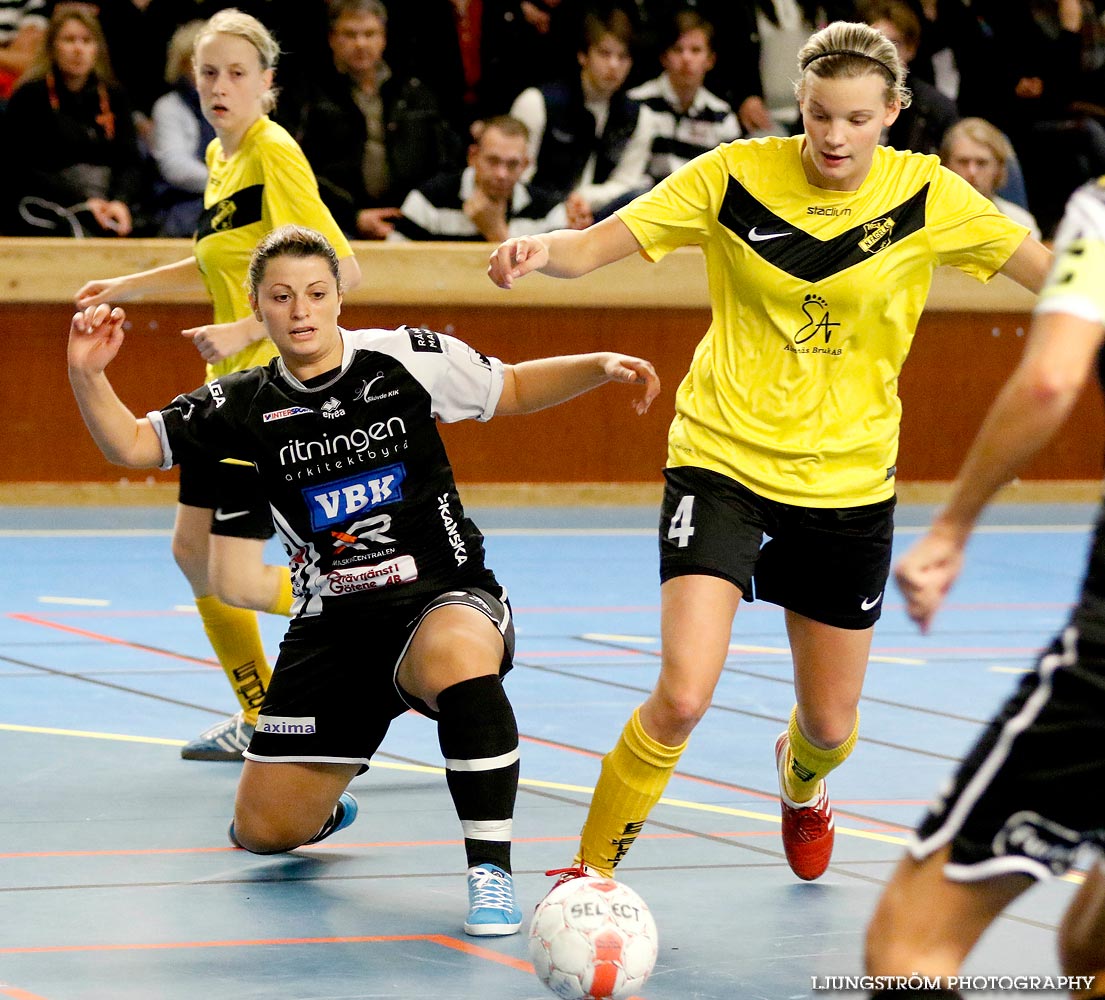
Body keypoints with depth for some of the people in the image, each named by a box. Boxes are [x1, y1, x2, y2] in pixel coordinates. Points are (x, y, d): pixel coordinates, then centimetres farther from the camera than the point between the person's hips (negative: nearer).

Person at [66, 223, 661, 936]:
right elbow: (132, 444, 2)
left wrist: (599, 366, -5)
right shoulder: (248, 403, 1)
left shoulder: (406, 358, -4)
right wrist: (89, 377, -16)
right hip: (335, 622, 3)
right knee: (265, 829, 3)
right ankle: (329, 805, 43)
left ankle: (491, 868, -34)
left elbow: (511, 389, 9)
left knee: (457, 656, -44)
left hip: (444, 599, -3)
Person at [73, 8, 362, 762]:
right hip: (230, 386, 10)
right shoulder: (220, 157, 12)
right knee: (192, 548, 15)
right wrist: (127, 286, 25)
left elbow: (342, 269, -23)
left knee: (235, 582, -12)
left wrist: (248, 330, -26)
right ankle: (261, 719, 28)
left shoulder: (276, 154, -16)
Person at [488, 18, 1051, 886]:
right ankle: (591, 870, 0)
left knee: (831, 726, 12)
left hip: (849, 480, 2)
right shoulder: (736, 175, -9)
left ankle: (800, 781, 52)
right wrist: (538, 250, -30)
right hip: (724, 458, -2)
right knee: (683, 696, -20)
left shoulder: (927, 196, -7)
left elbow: (1056, 274, -5)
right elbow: (592, 248, -8)